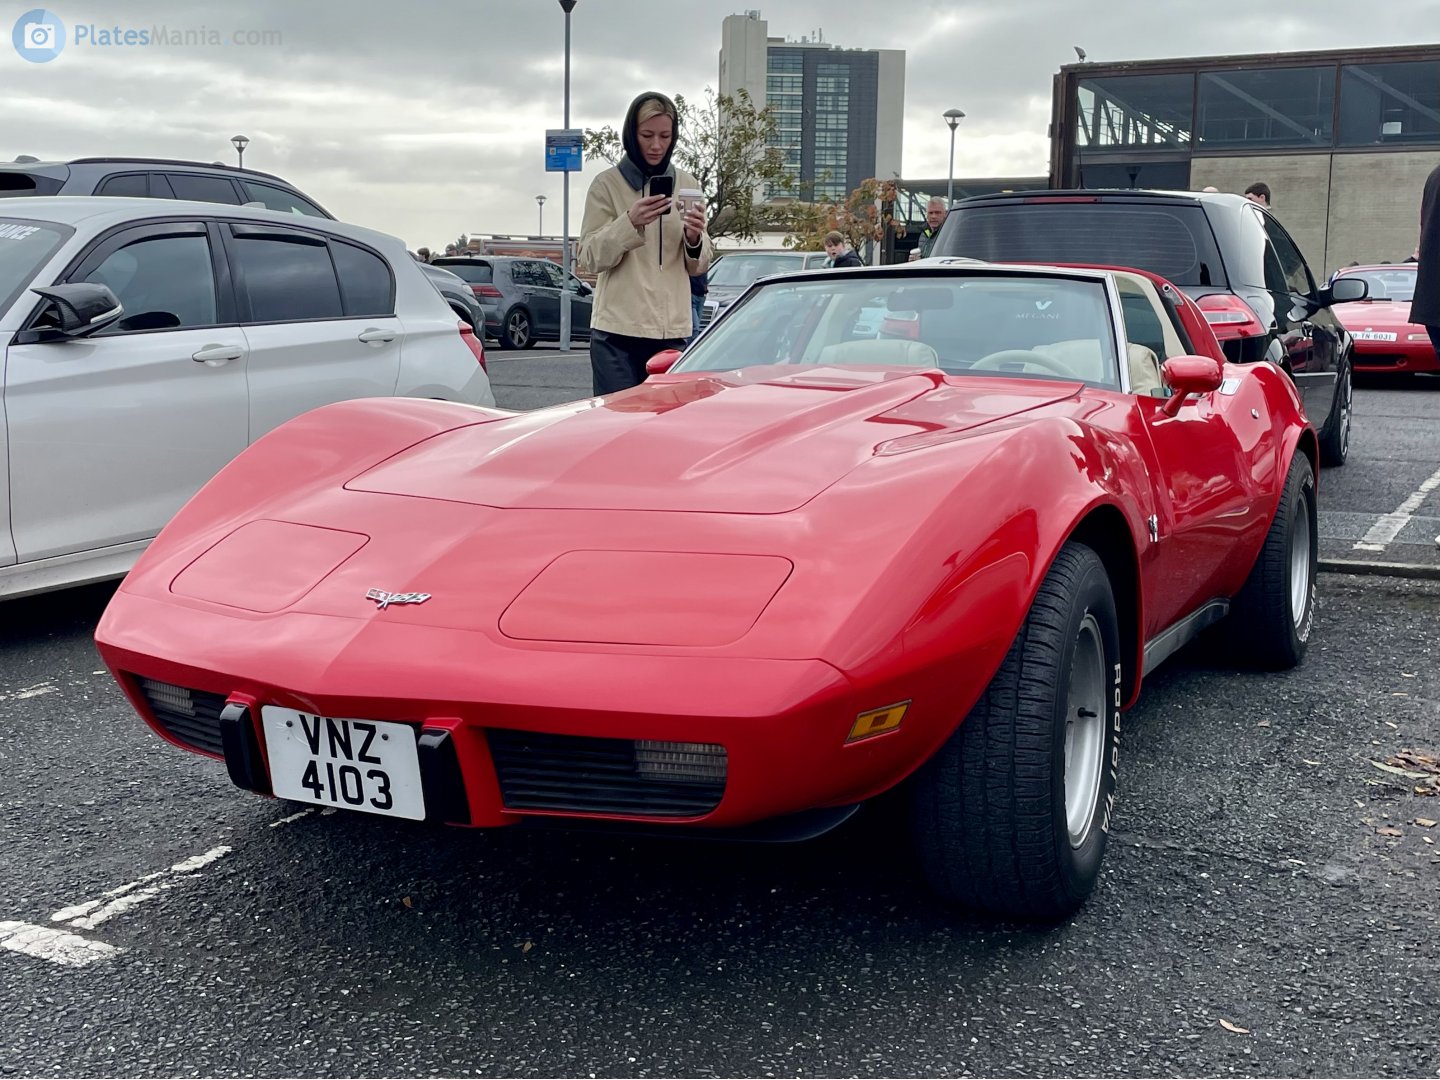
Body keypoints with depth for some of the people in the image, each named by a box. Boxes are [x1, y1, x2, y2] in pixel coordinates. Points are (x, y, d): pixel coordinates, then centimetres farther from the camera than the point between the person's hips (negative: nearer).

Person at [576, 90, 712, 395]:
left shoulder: (686, 184, 13)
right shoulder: (608, 184, 3)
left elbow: (700, 266, 14)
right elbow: (589, 258, -3)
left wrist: (695, 239, -10)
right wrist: (629, 223, -19)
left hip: (672, 331, 3)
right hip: (618, 330, -3)